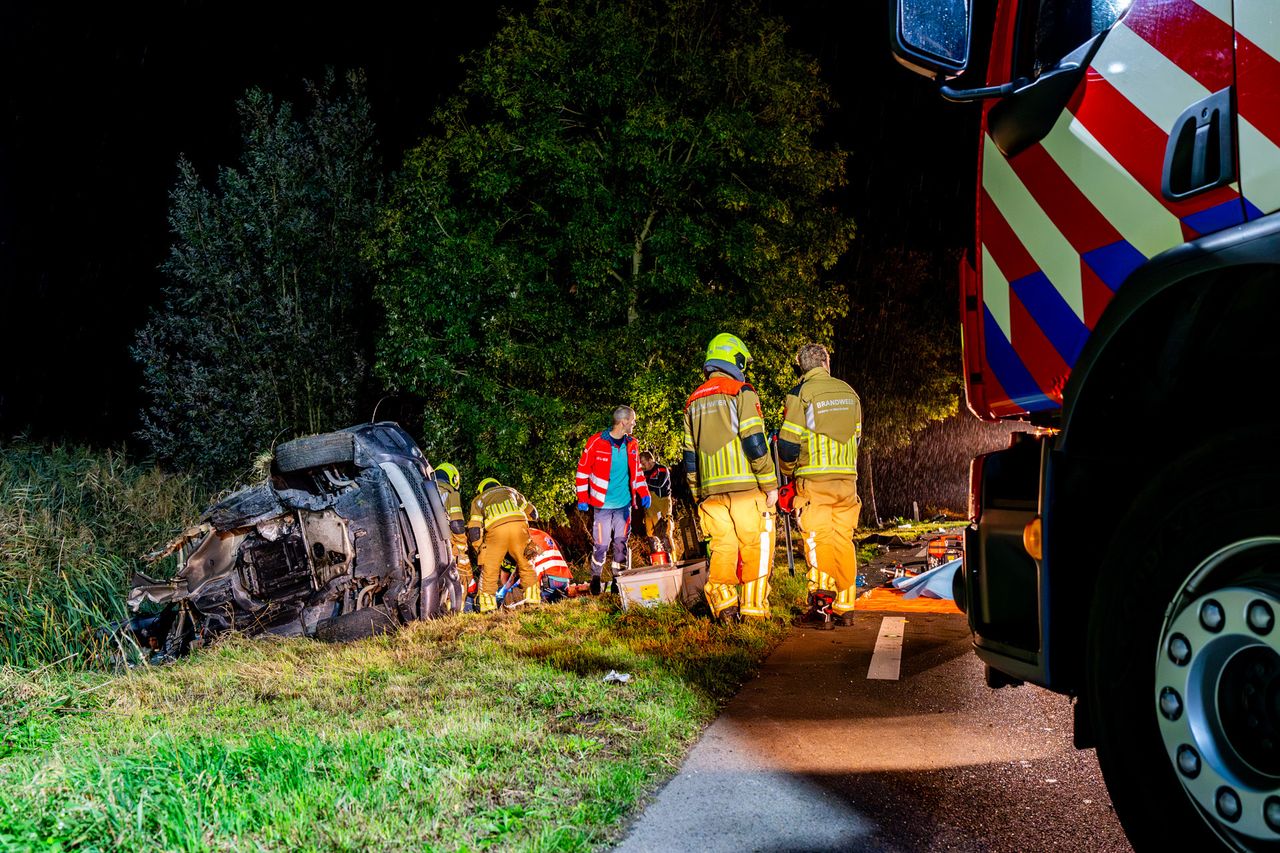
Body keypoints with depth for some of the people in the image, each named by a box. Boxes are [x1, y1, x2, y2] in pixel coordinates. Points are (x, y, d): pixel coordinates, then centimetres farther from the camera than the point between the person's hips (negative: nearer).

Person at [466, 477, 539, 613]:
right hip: (519, 525, 2)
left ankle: (487, 604, 12)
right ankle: (532, 598, 22)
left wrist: (480, 552, 25)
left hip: (496, 529, -2)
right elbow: (533, 514, 37)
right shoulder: (510, 490, 35)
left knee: (489, 570, 12)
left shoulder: (479, 500, 29)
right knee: (526, 565, 20)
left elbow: (474, 530, 15)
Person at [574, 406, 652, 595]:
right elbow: (583, 470, -4)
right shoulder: (596, 442, -10)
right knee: (601, 544, -1)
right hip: (603, 504, -4)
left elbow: (636, 470, 17)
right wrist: (582, 498, -6)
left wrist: (643, 492, 7)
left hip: (624, 504, 4)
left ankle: (618, 578, 19)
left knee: (621, 543, 8)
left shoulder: (631, 444, 5)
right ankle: (596, 577, 18)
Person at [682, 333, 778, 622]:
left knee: (722, 546, 9)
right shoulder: (741, 392, -2)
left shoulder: (694, 402, 16)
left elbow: (690, 456, 15)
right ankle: (753, 606, 1)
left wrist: (697, 495, 20)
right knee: (756, 544, 2)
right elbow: (754, 444, -11)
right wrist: (770, 484, -6)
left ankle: (723, 602, 0)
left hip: (711, 490, 5)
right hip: (745, 485, -5)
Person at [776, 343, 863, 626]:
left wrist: (788, 469, 13)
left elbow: (788, 443, -6)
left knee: (817, 538, 0)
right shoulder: (849, 393, 11)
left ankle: (822, 585, -17)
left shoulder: (800, 394, -5)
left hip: (814, 480, -4)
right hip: (847, 479, 4)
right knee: (843, 542, 9)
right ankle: (845, 607, 11)